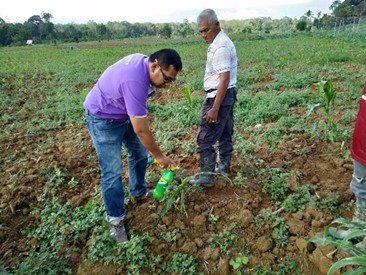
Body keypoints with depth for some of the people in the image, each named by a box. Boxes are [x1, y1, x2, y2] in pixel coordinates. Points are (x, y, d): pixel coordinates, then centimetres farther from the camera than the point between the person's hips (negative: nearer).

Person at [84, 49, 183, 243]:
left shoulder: (144, 61, -9)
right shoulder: (134, 82, -38)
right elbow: (141, 130, -33)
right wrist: (160, 156, -20)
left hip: (124, 113, 9)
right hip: (103, 118, -9)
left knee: (140, 152, 15)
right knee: (112, 170, -7)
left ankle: (139, 191, 36)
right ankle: (115, 219, 9)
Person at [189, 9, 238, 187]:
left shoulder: (220, 47, -20)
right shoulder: (220, 42, 12)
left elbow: (224, 80, -25)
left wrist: (214, 109, -27)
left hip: (219, 96, -11)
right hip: (227, 95, 11)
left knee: (205, 138, -5)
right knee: (225, 134, 18)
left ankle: (206, 177, 1)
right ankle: (224, 167, 32)